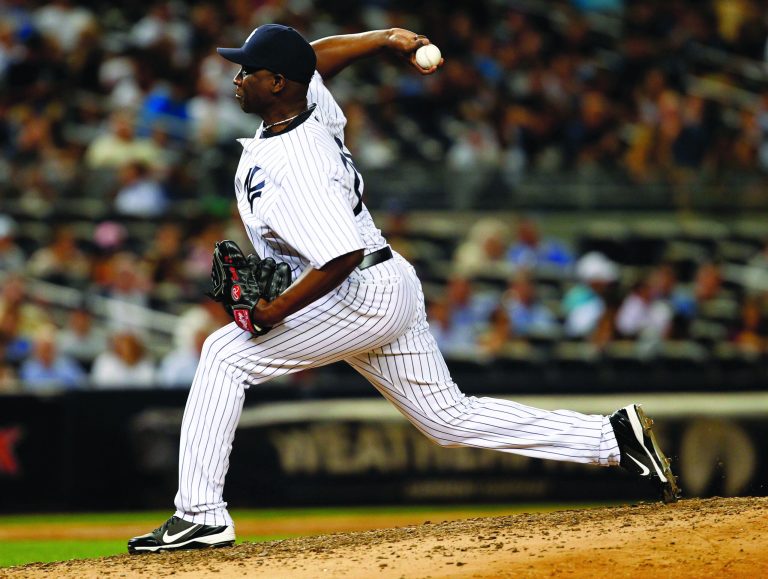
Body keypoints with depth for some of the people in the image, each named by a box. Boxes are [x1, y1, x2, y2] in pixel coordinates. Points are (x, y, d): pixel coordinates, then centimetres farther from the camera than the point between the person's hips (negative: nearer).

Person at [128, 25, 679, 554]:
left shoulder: (294, 166, -25)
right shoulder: (312, 103, 2)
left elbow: (343, 256, -32)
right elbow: (315, 55, 25)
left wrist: (276, 312, -29)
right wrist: (385, 39, 11)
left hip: (367, 295, -10)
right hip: (391, 291, 10)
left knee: (227, 354, -11)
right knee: (451, 419, 14)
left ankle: (201, 515, -13)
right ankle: (614, 437, 12)